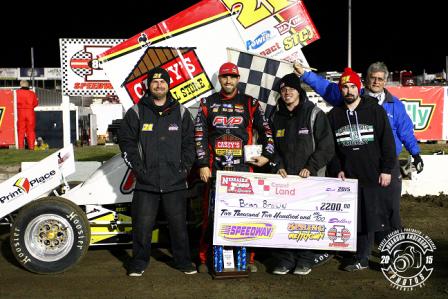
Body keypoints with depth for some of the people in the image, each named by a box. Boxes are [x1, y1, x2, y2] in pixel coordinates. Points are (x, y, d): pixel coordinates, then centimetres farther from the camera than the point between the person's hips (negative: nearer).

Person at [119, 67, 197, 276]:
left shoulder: (181, 112, 9)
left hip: (175, 182, 1)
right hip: (145, 181, -1)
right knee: (142, 224, 4)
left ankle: (183, 260, 23)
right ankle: (139, 262, 20)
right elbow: (126, 141, 3)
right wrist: (138, 167, -5)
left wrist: (184, 168, 1)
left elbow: (189, 143, 11)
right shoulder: (136, 112, 4)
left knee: (179, 223, 8)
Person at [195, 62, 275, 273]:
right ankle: (204, 259, 11)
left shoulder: (250, 103, 9)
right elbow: (200, 135, 5)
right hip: (215, 168, 0)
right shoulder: (208, 103, 9)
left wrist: (267, 154, 3)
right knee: (211, 214, 0)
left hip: (243, 168, 0)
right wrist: (203, 165, -2)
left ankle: (248, 258, 13)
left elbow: (265, 129, 13)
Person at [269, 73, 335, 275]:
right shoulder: (276, 117, 13)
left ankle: (306, 259, 11)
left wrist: (311, 168, -11)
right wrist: (279, 166, -1)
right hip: (284, 176, 4)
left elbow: (326, 146, -4)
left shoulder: (314, 114, -1)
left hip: (308, 177, -3)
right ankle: (284, 259, 10)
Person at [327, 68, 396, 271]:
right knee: (358, 219, 5)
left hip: (374, 177, -2)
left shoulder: (375, 110, 2)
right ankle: (362, 260, 15)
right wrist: (337, 169, 1)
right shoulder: (334, 115, 10)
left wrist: (386, 169, -5)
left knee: (374, 217, 0)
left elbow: (387, 141, 0)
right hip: (348, 177, 2)